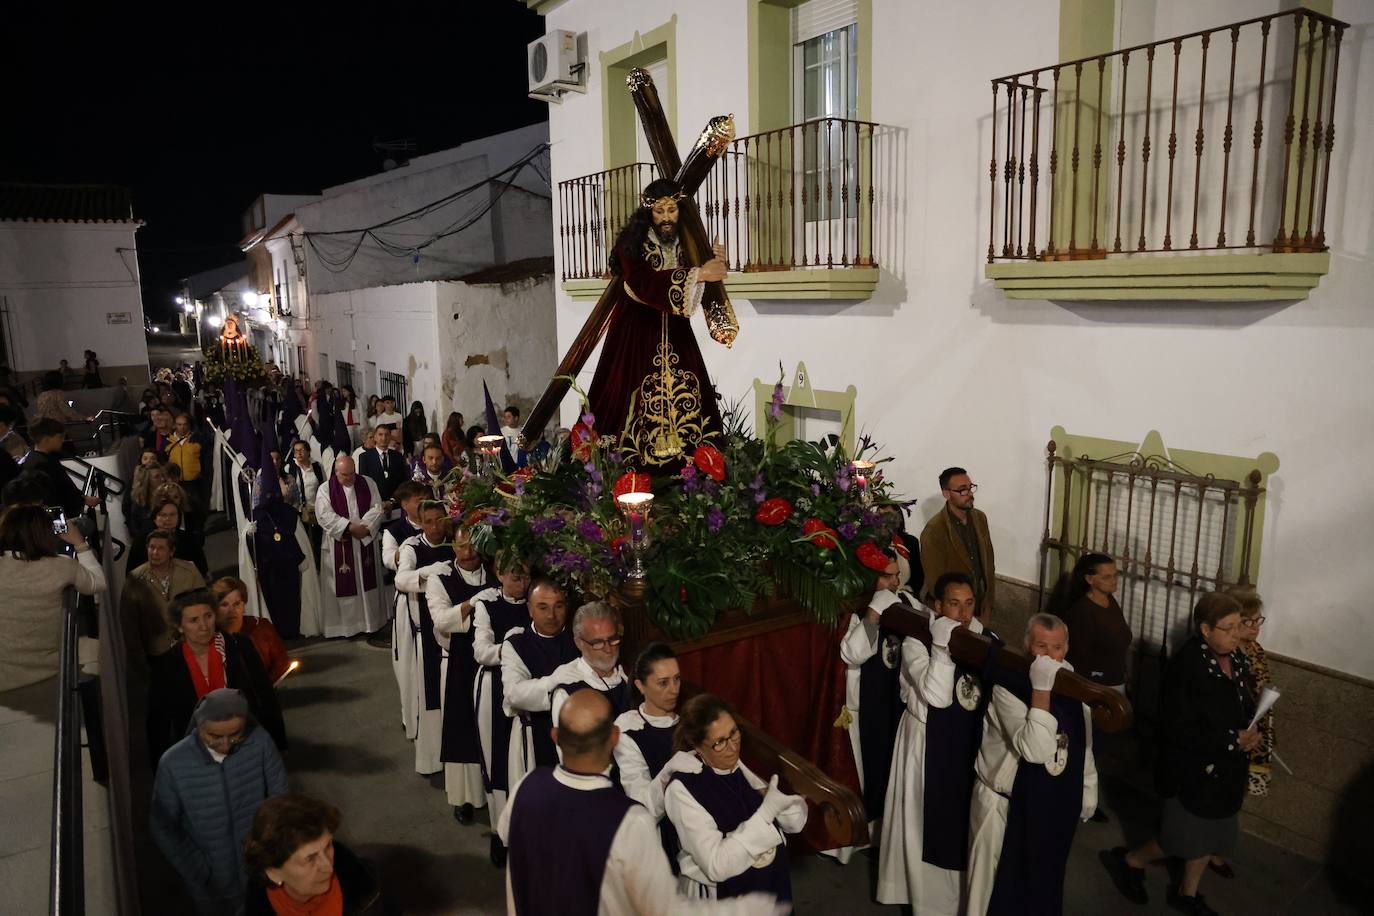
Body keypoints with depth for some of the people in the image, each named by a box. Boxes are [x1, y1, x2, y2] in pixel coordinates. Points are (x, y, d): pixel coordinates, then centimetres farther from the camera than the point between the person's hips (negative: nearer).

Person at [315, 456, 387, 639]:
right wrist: (350, 526, -22)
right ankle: (344, 624, 11)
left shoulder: (368, 484, 4)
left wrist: (364, 527, -17)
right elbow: (325, 515, -14)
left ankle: (371, 621, 20)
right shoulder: (325, 490, -3)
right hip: (339, 545, -2)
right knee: (344, 586, 1)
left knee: (367, 582, 9)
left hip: (366, 542, 2)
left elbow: (377, 507, -2)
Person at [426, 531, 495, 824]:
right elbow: (441, 620, -18)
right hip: (459, 664, -1)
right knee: (462, 728, 8)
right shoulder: (440, 578, -4)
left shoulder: (496, 576, 2)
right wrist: (474, 603, -27)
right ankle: (463, 794, 23)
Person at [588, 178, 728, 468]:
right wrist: (697, 273, -31)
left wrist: (714, 263, -10)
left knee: (687, 401, -3)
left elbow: (696, 297, 7)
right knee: (635, 399, -11)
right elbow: (644, 283, -27)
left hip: (675, 335, 4)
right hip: (637, 334, -4)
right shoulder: (633, 243, -9)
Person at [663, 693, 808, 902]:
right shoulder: (682, 789, -23)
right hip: (722, 897, -6)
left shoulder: (735, 766, -4)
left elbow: (795, 823, -1)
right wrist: (766, 812, -32)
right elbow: (716, 866, -29)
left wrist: (781, 803, -23)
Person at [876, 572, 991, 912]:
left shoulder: (982, 638, -2)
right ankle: (931, 896, 28)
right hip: (930, 743, -5)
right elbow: (937, 697, -30)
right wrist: (943, 647, -33)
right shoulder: (917, 642, -19)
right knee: (930, 822, 8)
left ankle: (963, 890, 42)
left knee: (966, 816, 20)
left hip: (972, 741, 5)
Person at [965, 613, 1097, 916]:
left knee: (1046, 880, 24)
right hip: (1009, 805, -6)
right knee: (1004, 886, 8)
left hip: (1057, 803, 6)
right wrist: (1041, 689, -38)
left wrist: (1088, 788, 17)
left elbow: (1082, 742, 13)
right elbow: (1035, 750, -35)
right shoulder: (1008, 687, -24)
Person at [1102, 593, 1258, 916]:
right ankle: (1128, 861, 31)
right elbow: (1177, 728, -26)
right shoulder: (1187, 665, -26)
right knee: (1185, 837, 6)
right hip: (1194, 770, -8)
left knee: (1209, 835, 20)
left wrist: (1251, 732, -7)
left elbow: (1246, 707, 14)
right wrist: (1232, 740, -23)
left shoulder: (1236, 659, -2)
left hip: (1227, 768, 8)